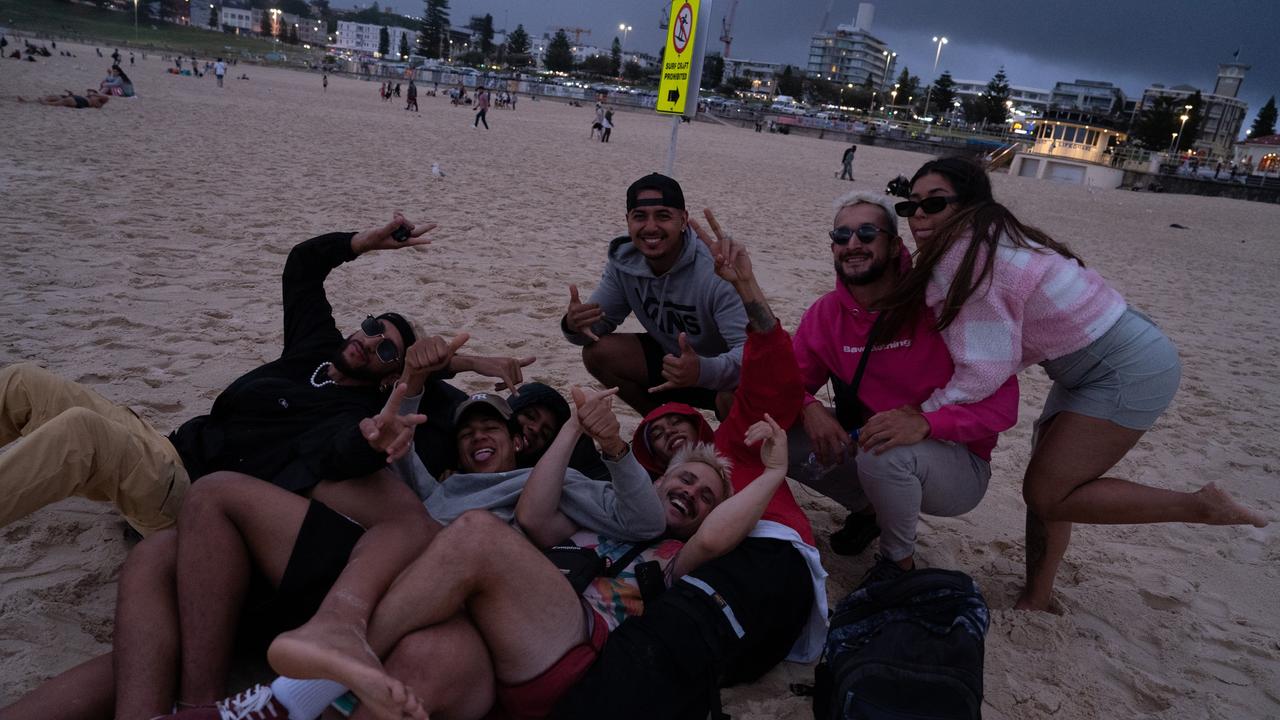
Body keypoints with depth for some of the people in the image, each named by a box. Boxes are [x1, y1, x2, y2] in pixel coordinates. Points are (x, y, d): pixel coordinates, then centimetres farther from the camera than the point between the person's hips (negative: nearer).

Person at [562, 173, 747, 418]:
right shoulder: (624, 262, -10)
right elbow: (601, 319, -3)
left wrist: (703, 370, -57)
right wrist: (574, 324, -28)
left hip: (727, 375, -6)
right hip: (674, 361, 6)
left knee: (733, 398, -39)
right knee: (597, 352, -11)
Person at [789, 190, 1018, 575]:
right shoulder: (825, 314, -5)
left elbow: (1002, 402, -22)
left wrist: (925, 423, -39)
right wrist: (809, 408, -26)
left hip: (958, 467, -5)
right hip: (866, 442, 5)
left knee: (886, 455, -37)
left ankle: (900, 561, -4)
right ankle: (869, 509, 12)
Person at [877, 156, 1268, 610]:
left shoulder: (968, 255, -24)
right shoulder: (980, 245, 7)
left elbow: (985, 370, -24)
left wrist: (919, 415, -15)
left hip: (1127, 370, -10)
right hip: (1095, 364, 10)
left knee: (1046, 495, -6)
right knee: (1047, 483, 13)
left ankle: (1200, 507, 7)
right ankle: (1036, 601, 25)